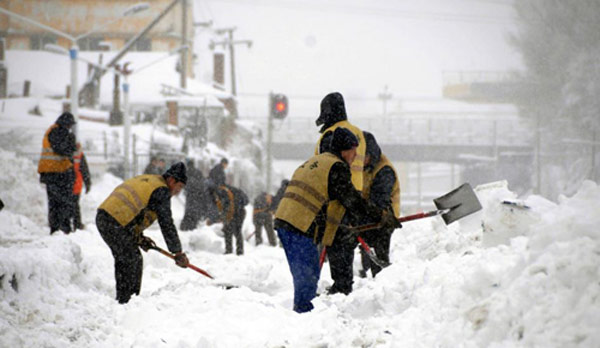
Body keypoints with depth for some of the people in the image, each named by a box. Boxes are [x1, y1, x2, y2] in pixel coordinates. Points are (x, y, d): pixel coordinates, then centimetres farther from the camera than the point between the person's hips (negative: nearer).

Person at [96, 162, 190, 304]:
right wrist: (178, 252, -1)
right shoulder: (161, 191, -5)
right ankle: (126, 301, 2)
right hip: (116, 225, -10)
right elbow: (166, 224, -7)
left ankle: (122, 298, 27)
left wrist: (139, 238, 22)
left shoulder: (145, 180, 24)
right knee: (133, 261, 0)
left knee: (122, 260, 20)